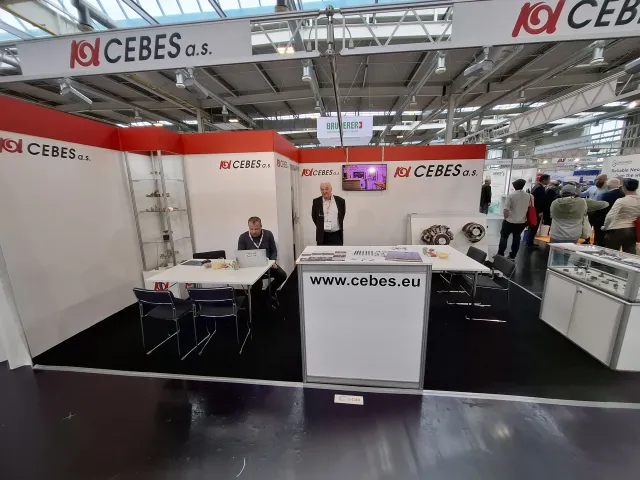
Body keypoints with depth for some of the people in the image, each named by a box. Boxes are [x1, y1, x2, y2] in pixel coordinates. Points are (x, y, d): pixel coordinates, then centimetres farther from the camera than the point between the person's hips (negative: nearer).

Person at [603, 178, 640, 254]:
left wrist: (605, 227, -3)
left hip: (617, 231, -6)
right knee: (630, 254, 11)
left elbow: (610, 216, -18)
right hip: (633, 231, 6)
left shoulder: (621, 201, -15)